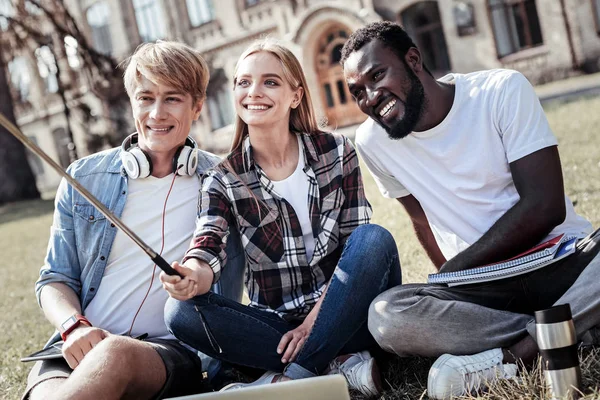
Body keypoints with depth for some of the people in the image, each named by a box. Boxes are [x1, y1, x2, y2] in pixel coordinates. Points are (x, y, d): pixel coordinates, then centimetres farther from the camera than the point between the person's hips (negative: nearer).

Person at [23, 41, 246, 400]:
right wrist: (74, 326, -8)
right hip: (81, 349, 1)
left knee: (116, 355, -38)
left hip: (175, 352, -1)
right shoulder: (83, 178, 13)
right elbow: (56, 278, 15)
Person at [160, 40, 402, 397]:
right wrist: (191, 276, -39)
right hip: (276, 324, 1)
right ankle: (336, 364, -26)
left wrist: (315, 320, -16)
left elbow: (356, 241, -4)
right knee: (181, 311, -22)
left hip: (344, 315, 0)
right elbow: (208, 251, -14)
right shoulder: (224, 180, 1)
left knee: (374, 239, -27)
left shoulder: (337, 153, 1)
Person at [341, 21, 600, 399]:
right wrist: (453, 282, 1)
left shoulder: (503, 91, -8)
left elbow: (545, 207, -13)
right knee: (384, 315, -27)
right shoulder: (372, 141, 2)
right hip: (482, 288, 2)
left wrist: (455, 270, -10)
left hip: (566, 257, -2)